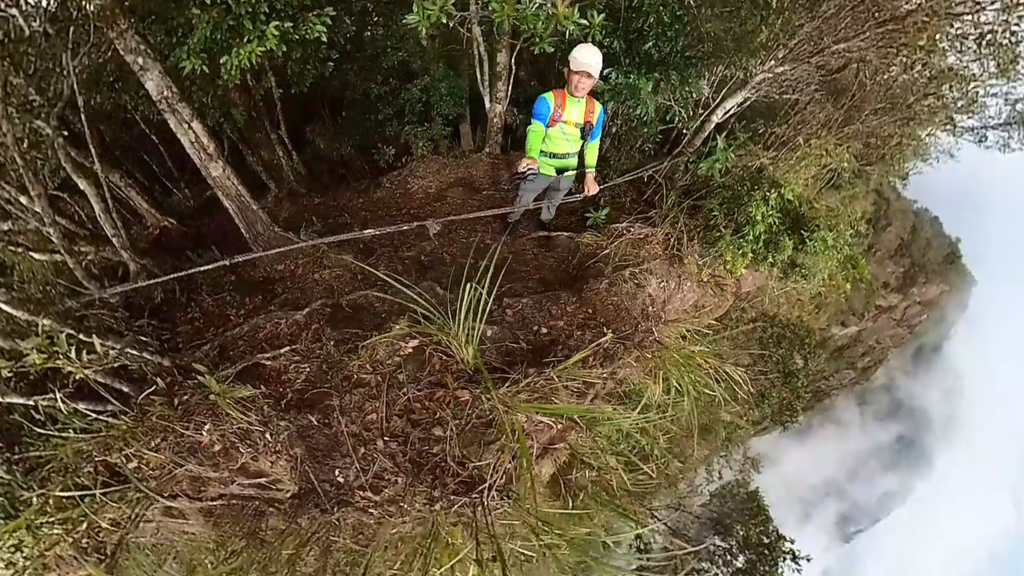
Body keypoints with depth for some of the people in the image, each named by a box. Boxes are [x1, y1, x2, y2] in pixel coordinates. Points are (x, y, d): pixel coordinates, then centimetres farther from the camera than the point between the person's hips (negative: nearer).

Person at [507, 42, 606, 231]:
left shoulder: (596, 110, -11)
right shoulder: (547, 101, -25)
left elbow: (592, 144, -3)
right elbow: (535, 130, -36)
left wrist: (590, 173, -13)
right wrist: (532, 157, -56)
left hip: (568, 172, 4)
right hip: (541, 168, -3)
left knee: (553, 202, 30)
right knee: (523, 200, 20)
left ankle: (545, 221, 61)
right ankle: (512, 220, 50)